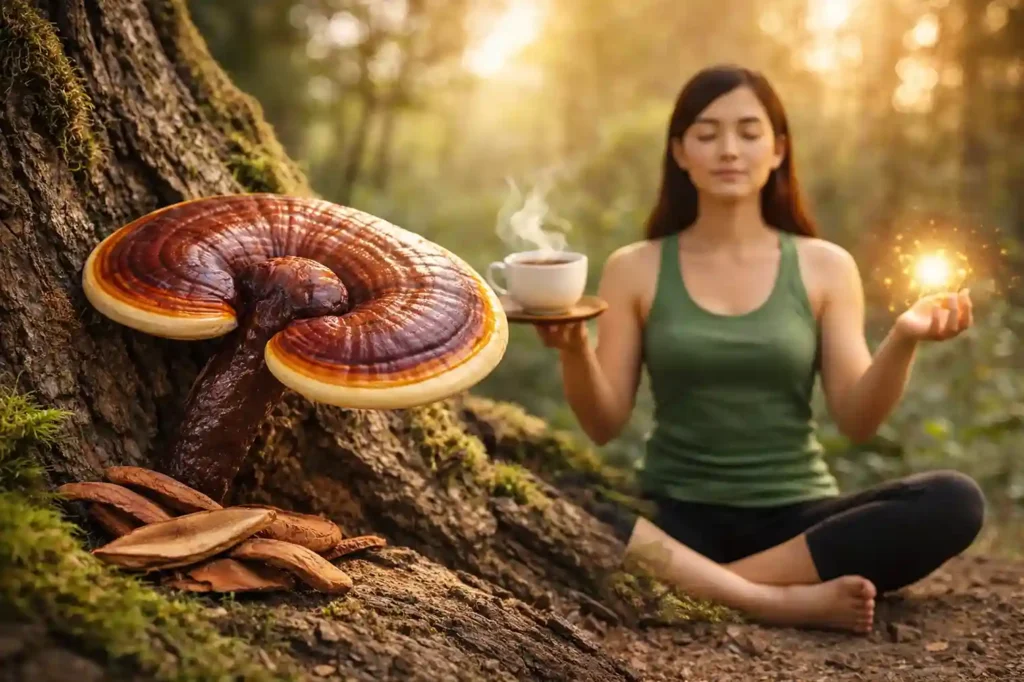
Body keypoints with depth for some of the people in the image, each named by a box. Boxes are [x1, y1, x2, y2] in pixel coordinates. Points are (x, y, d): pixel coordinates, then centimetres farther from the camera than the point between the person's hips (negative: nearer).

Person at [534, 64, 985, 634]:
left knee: (955, 501, -26)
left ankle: (697, 586, -22)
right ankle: (781, 600, -23)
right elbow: (604, 425, -1)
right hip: (681, 519, -1)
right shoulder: (635, 269, 3)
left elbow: (858, 421, -1)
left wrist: (903, 340, -19)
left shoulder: (825, 267, 4)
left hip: (798, 517, 2)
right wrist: (574, 351, -20)